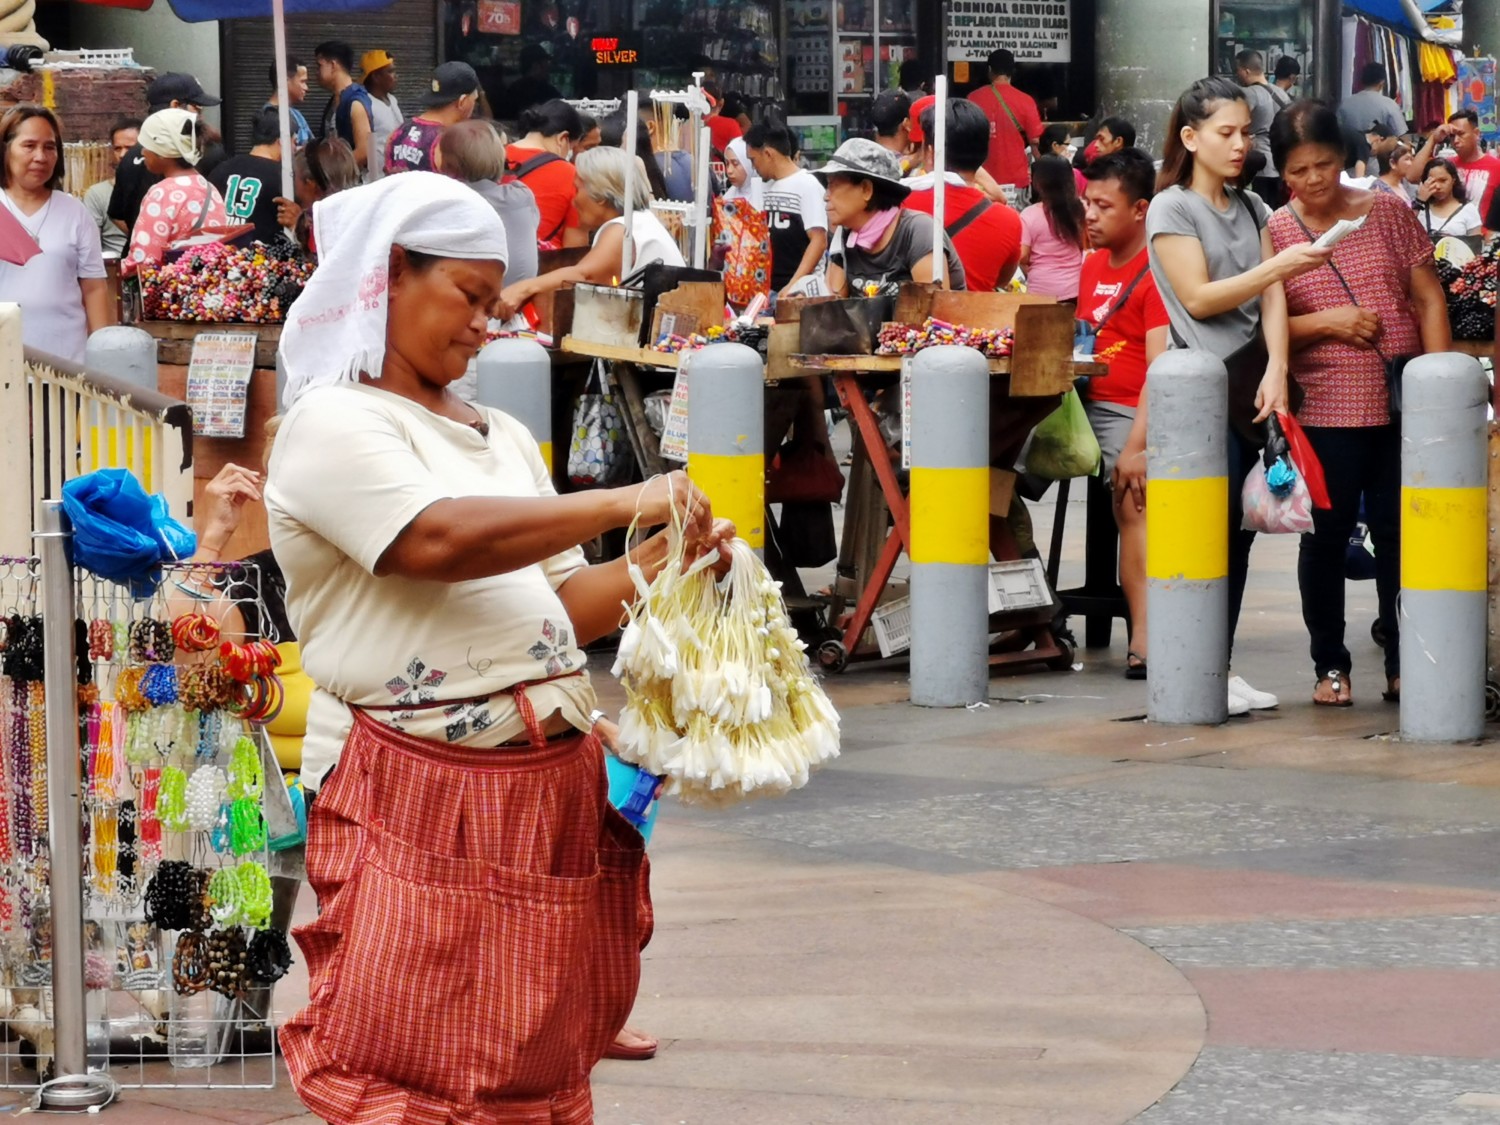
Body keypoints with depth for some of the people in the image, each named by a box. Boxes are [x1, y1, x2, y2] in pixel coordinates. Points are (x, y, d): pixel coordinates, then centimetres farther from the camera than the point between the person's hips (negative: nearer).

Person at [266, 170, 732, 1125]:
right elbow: (438, 539, -22)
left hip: (549, 793, 7)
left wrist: (657, 563, -1)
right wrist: (622, 504, -19)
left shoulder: (503, 436, 20)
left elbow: (558, 608, 17)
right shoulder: (333, 426, -5)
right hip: (416, 798, -7)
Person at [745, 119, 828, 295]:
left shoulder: (807, 185, -9)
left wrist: (793, 286, -23)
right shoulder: (768, 187, 13)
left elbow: (819, 241, -15)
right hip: (767, 289, 7)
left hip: (800, 291, -7)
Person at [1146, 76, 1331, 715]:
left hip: (1253, 384, 6)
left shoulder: (1251, 208, 15)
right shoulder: (1171, 209, -2)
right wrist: (1278, 266, -20)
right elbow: (1198, 297, -12)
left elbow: (1272, 298, 5)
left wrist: (1276, 369, -10)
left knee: (1241, 532, 6)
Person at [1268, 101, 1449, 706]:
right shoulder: (1273, 232, 1)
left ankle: (1404, 666, 13)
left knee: (1399, 535, 4)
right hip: (1323, 409, 0)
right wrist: (1323, 323, -15)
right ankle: (1330, 665, 16)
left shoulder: (1387, 212, 3)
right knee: (1326, 538, 5)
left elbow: (1429, 299, 5)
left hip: (1401, 405, 0)